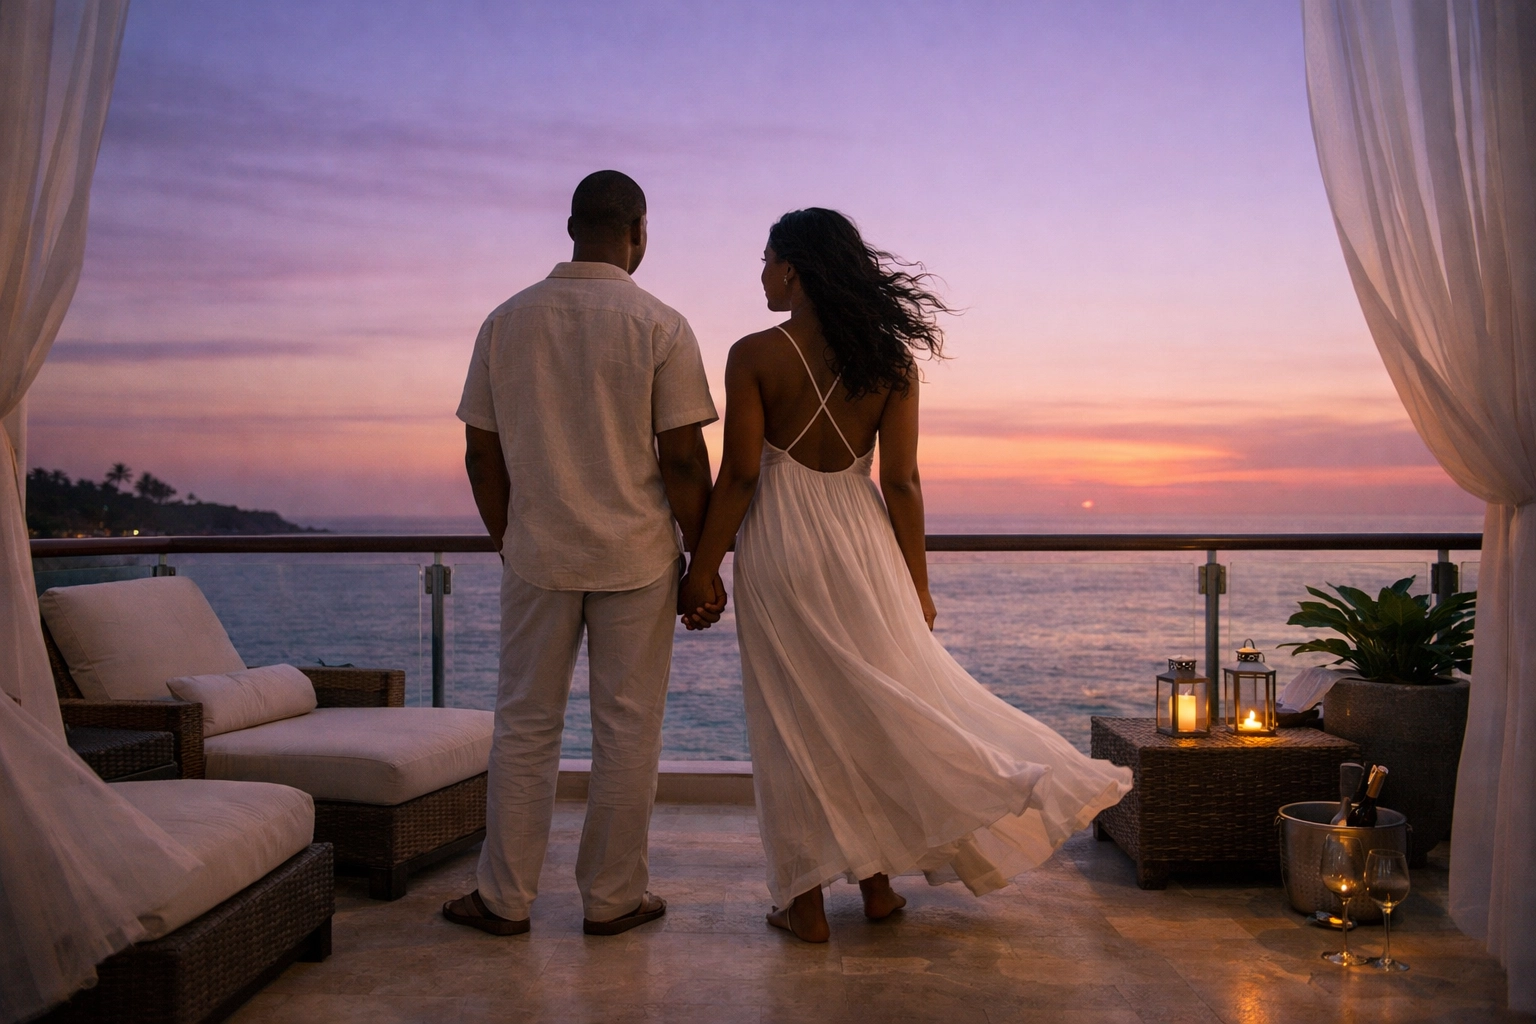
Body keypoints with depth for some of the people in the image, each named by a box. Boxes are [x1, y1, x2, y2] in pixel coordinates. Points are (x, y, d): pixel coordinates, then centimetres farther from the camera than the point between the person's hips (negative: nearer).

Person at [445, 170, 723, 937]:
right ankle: (612, 899, 17)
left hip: (537, 557, 3)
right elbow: (683, 459, -9)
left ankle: (505, 899, 20)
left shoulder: (506, 321, 4)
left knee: (525, 725, 12)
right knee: (626, 729, 8)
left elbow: (481, 454, 5)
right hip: (637, 557, -2)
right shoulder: (660, 327, -6)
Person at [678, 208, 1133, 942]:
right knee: (876, 708, 16)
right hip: (860, 540, 3)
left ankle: (806, 901, 15)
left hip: (778, 547, -3)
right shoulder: (888, 360, 1)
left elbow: (738, 476, -12)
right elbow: (901, 483, 0)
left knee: (794, 723, 7)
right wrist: (916, 581, 6)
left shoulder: (755, 356, -9)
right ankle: (878, 882, 24)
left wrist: (702, 571, -4)